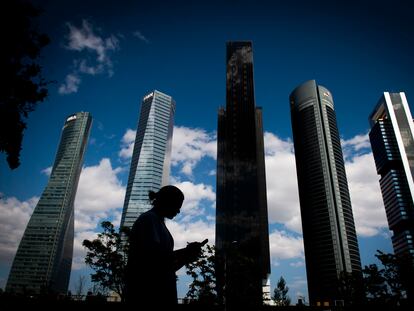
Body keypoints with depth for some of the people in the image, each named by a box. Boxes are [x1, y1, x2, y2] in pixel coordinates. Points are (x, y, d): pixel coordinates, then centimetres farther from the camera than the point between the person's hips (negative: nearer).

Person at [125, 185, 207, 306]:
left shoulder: (160, 223, 19)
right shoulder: (148, 219, -8)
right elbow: (152, 256, -21)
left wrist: (186, 258, 6)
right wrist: (185, 252, -12)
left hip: (161, 294, 9)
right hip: (147, 294, -9)